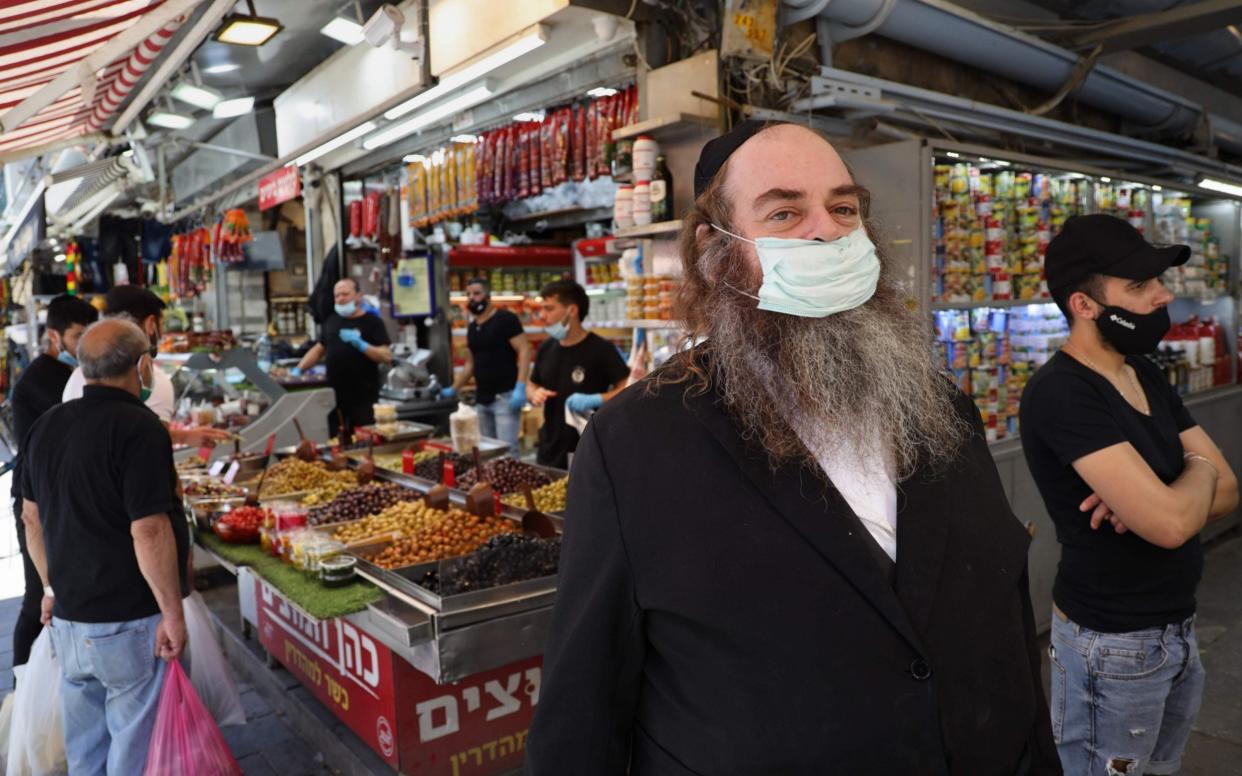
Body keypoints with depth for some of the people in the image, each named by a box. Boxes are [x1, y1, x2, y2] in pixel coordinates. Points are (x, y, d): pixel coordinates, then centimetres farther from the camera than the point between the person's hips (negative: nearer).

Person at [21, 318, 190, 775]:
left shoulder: (48, 425, 6)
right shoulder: (138, 428, -19)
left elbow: (31, 516, 14)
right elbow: (148, 531, -23)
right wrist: (173, 613, -16)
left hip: (67, 618, 8)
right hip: (129, 624, -7)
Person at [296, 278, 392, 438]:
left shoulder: (372, 322, -4)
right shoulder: (331, 321, 12)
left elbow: (387, 357, -11)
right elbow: (318, 350, 20)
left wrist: (360, 344, -22)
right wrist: (298, 370, 9)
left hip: (363, 397, -5)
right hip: (334, 395, 5)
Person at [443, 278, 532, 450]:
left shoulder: (506, 319, -7)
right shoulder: (472, 327, 16)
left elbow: (524, 351, -13)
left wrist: (520, 387, -23)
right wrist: (453, 390, 18)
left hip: (505, 396, -7)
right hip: (481, 399, 7)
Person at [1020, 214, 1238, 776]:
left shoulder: (1146, 374, 6)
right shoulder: (1061, 393, -23)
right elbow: (1170, 523, -29)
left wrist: (1155, 498, -18)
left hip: (1178, 627, 8)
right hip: (1112, 644, -8)